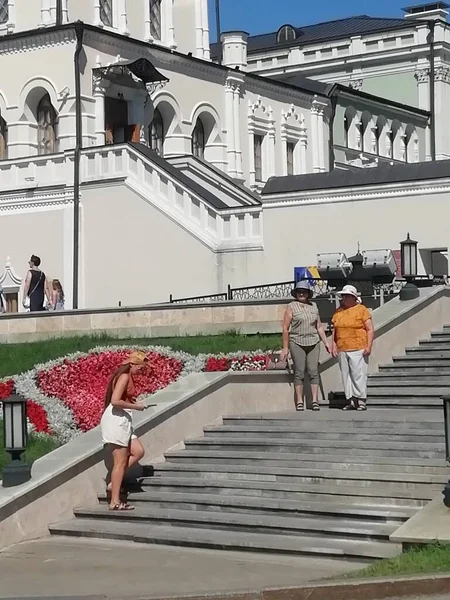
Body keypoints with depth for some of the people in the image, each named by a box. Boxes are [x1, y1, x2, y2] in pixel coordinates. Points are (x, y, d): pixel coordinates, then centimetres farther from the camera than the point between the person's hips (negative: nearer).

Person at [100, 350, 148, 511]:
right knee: (121, 462, -5)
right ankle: (115, 502, -1)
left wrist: (132, 401, 5)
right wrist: (135, 406, -15)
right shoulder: (124, 377, -15)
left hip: (122, 421, 10)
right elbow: (115, 401, -24)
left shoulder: (126, 376, 16)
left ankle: (114, 484, 11)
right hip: (116, 419, -10)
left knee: (138, 452, 10)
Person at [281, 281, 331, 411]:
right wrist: (285, 347, -6)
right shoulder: (291, 307, -1)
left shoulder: (313, 306, 12)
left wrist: (326, 343, 12)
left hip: (313, 343, 3)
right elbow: (285, 328, -2)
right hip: (297, 343, -3)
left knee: (313, 371, -3)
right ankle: (299, 402, 1)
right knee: (299, 372, -3)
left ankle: (315, 401, -2)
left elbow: (319, 326, 17)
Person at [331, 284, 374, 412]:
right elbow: (334, 330, 20)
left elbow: (370, 329, -2)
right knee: (346, 376, 4)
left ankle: (361, 401, -4)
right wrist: (334, 346, 9)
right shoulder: (338, 312, 15)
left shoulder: (361, 310, 0)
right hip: (342, 350, 5)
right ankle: (351, 401, 10)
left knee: (359, 375, -8)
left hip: (358, 350, -5)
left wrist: (369, 346, -10)